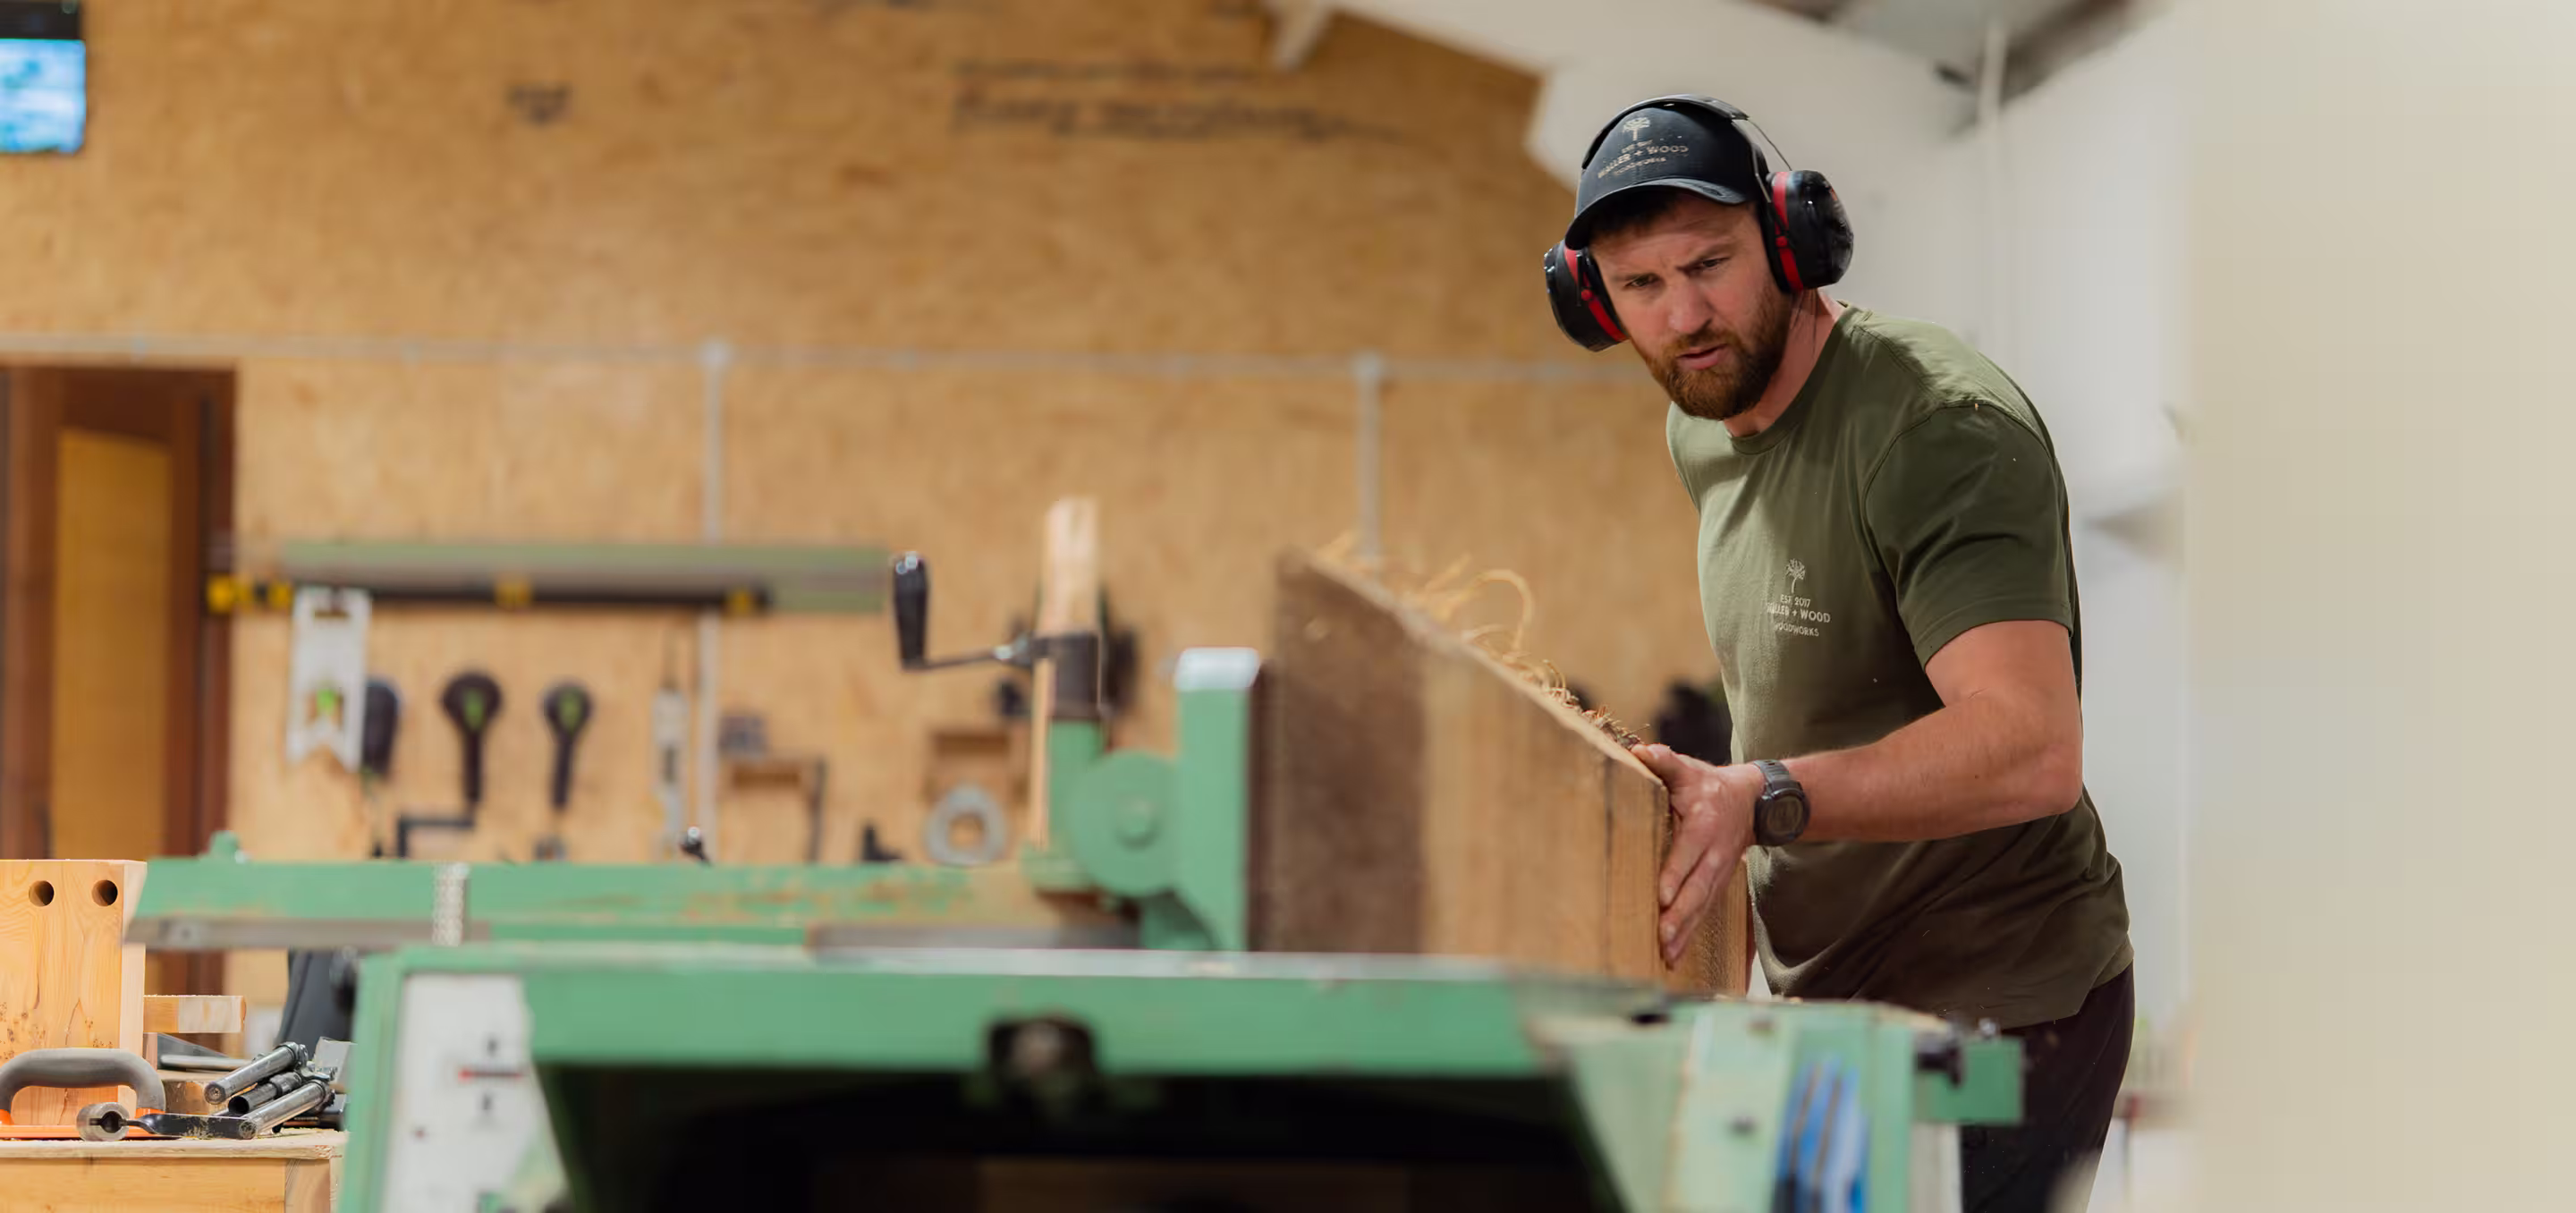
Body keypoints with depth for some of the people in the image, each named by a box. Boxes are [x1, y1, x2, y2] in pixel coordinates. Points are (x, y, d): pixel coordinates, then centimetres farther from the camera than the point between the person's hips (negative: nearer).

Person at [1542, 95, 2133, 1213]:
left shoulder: (1939, 428, -20)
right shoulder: (1701, 428, 9)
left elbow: (2031, 750, -33)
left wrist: (1762, 799, -44)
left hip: (1998, 1006, -9)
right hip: (1822, 997, 9)